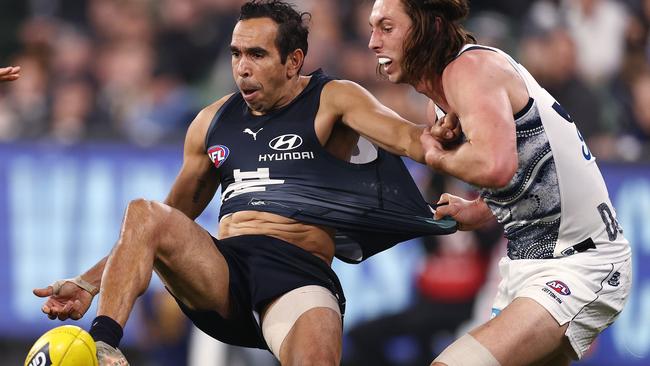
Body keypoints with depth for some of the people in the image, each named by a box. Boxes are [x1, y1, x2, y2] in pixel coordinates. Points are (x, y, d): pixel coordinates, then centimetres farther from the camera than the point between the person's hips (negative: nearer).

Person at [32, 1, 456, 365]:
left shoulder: (331, 101, 7)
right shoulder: (213, 122, 20)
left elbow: (405, 137, -13)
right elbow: (171, 222, 27)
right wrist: (88, 284, 19)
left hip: (299, 275, -5)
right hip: (221, 273, 5)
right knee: (144, 214, -23)